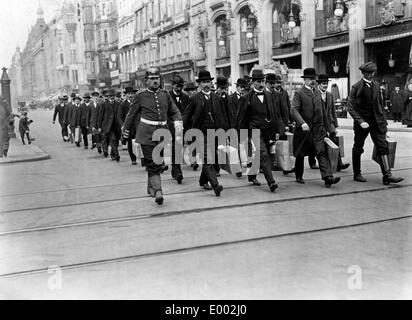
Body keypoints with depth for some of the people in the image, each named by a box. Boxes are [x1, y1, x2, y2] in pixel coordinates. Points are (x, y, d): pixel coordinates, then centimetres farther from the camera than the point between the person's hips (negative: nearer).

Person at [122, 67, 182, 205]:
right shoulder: (140, 97, 0)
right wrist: (126, 130, 18)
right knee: (152, 164, -9)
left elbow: (175, 111, 14)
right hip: (147, 134, -4)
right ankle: (157, 191, -14)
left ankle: (151, 187, 32)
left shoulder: (165, 95, 10)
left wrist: (178, 122, -6)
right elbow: (131, 115, 10)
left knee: (157, 163, 13)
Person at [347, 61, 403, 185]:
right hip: (362, 122, -4)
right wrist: (360, 121, -20)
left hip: (376, 122, 4)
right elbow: (350, 107, -11)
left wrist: (383, 121, 11)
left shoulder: (376, 85, 9)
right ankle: (357, 174, 20)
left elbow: (380, 104, 16)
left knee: (383, 147, -4)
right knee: (358, 149, 6)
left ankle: (387, 175, -5)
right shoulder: (356, 87, -7)